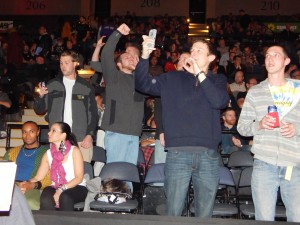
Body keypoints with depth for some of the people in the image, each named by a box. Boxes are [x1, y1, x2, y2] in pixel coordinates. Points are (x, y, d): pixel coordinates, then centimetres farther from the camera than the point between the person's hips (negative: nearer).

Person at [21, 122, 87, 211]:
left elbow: (79, 178, -8)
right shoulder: (48, 154, 12)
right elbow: (37, 178, 10)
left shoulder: (74, 150, -1)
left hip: (76, 188, -3)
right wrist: (27, 183, -12)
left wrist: (61, 190, -19)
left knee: (65, 197, -36)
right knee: (46, 199, -31)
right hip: (55, 187, 3)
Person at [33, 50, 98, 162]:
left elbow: (93, 114, 8)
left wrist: (90, 135, -3)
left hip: (82, 140, -1)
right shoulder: (52, 85, 11)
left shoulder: (86, 87, 8)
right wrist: (40, 96, -8)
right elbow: (39, 110, 11)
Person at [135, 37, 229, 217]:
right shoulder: (173, 79, 13)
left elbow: (220, 102, -7)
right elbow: (143, 84, 4)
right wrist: (145, 56, -11)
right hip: (178, 154, 0)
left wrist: (199, 73, -5)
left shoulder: (218, 80, 13)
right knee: (174, 213, 1)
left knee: (205, 214, 9)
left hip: (208, 155, 1)